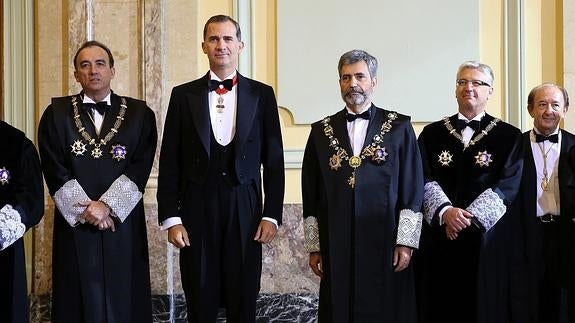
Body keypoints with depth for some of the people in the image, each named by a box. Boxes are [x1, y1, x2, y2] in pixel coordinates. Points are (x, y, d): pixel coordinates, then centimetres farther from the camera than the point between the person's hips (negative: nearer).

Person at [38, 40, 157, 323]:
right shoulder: (57, 113, 7)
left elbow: (140, 168, -3)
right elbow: (54, 170, -1)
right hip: (74, 225, 0)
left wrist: (107, 205, -13)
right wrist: (86, 208, -10)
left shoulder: (139, 113, 6)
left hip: (123, 224, 0)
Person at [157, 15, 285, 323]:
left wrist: (272, 215, -1)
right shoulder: (184, 95, 4)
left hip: (245, 210, 0)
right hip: (197, 209, 0)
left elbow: (273, 160, 4)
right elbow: (170, 162, 3)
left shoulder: (262, 94, 5)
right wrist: (171, 218, -3)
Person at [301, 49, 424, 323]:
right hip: (336, 247, 2)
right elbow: (311, 195, 9)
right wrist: (313, 246, 6)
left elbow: (413, 190, 1)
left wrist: (406, 242, -6)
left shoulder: (399, 127, 5)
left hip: (385, 246, -1)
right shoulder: (322, 131, 10)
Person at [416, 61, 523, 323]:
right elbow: (425, 180, -1)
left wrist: (468, 216, -16)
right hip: (439, 238, 1)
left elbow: (508, 185, -5)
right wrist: (445, 211, -18)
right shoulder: (432, 133, 10)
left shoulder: (509, 136, 5)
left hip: (487, 237, -1)